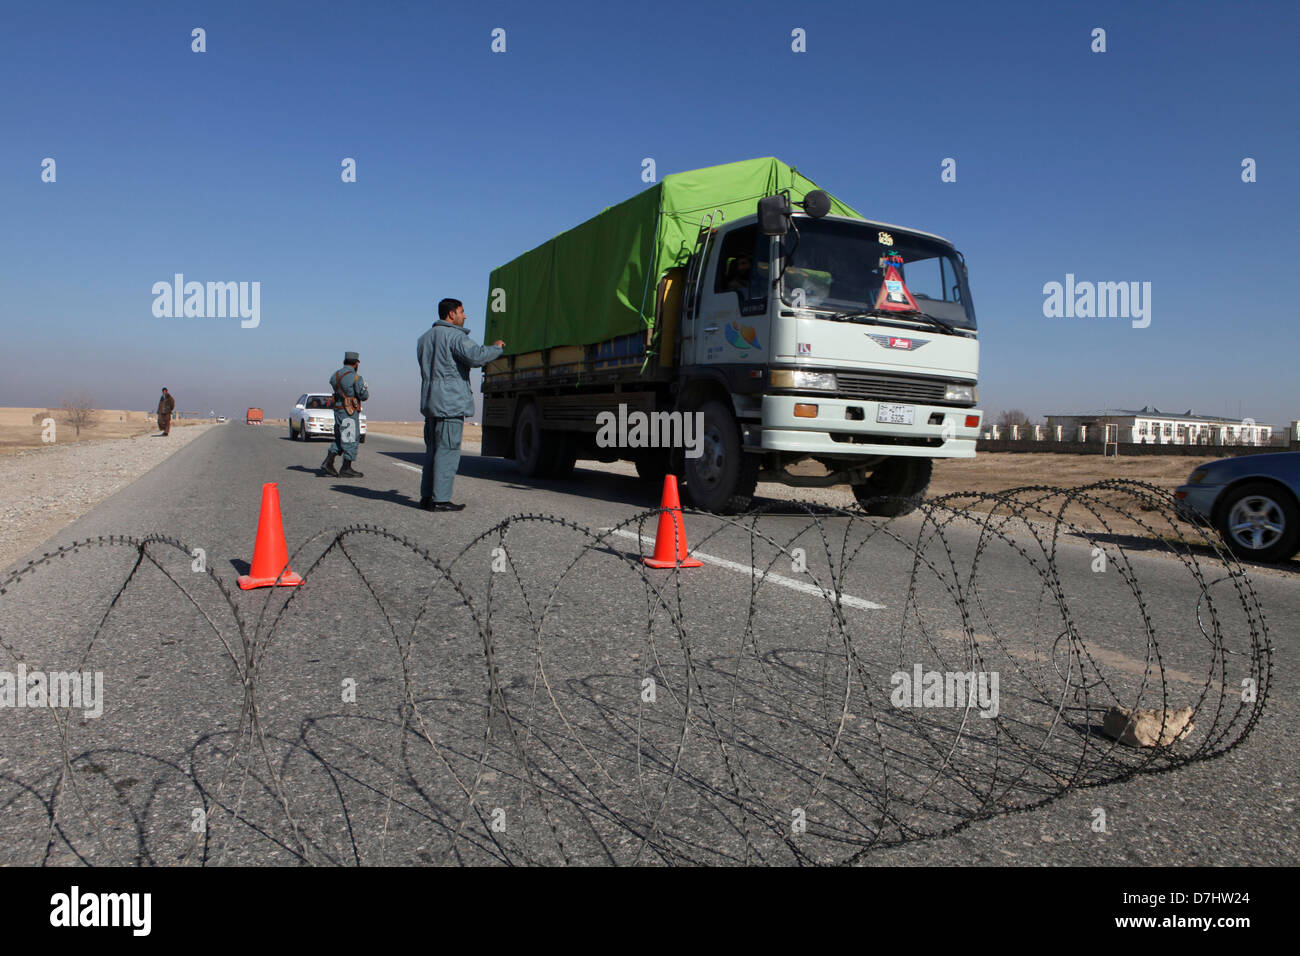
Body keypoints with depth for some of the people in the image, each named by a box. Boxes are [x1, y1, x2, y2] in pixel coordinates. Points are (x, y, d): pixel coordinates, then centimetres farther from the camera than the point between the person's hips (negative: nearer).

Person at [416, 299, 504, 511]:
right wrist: (496, 348, -7)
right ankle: (440, 499, -7)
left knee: (433, 450, 13)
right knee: (447, 451, -7)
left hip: (430, 403, 9)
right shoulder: (454, 335, -8)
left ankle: (427, 496, 15)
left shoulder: (425, 338, 22)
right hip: (450, 402, -9)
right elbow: (474, 356, -24)